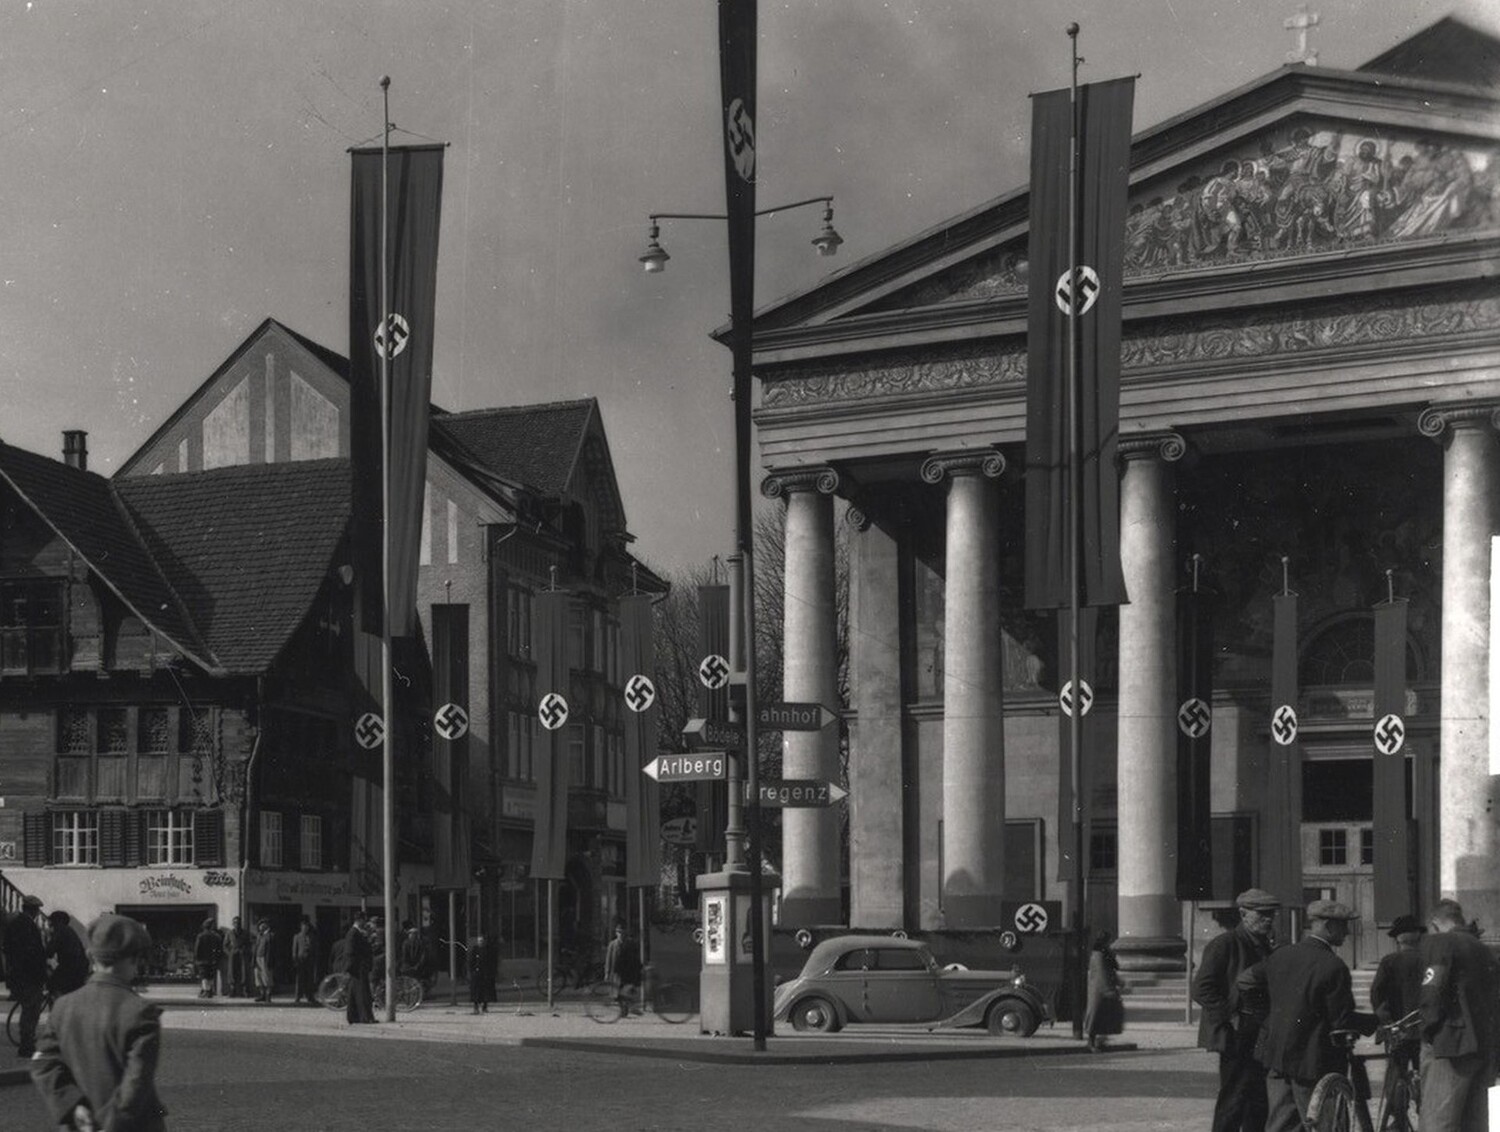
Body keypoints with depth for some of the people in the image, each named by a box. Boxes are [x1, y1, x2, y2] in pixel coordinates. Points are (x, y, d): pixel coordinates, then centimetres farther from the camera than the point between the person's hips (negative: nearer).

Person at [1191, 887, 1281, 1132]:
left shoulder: (1265, 947, 16)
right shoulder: (1224, 945, -9)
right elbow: (1202, 989, -15)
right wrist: (1230, 1017, -19)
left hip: (1260, 1039, 8)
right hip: (1237, 1040, -8)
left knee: (1259, 1104, 10)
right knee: (1233, 1101, -8)